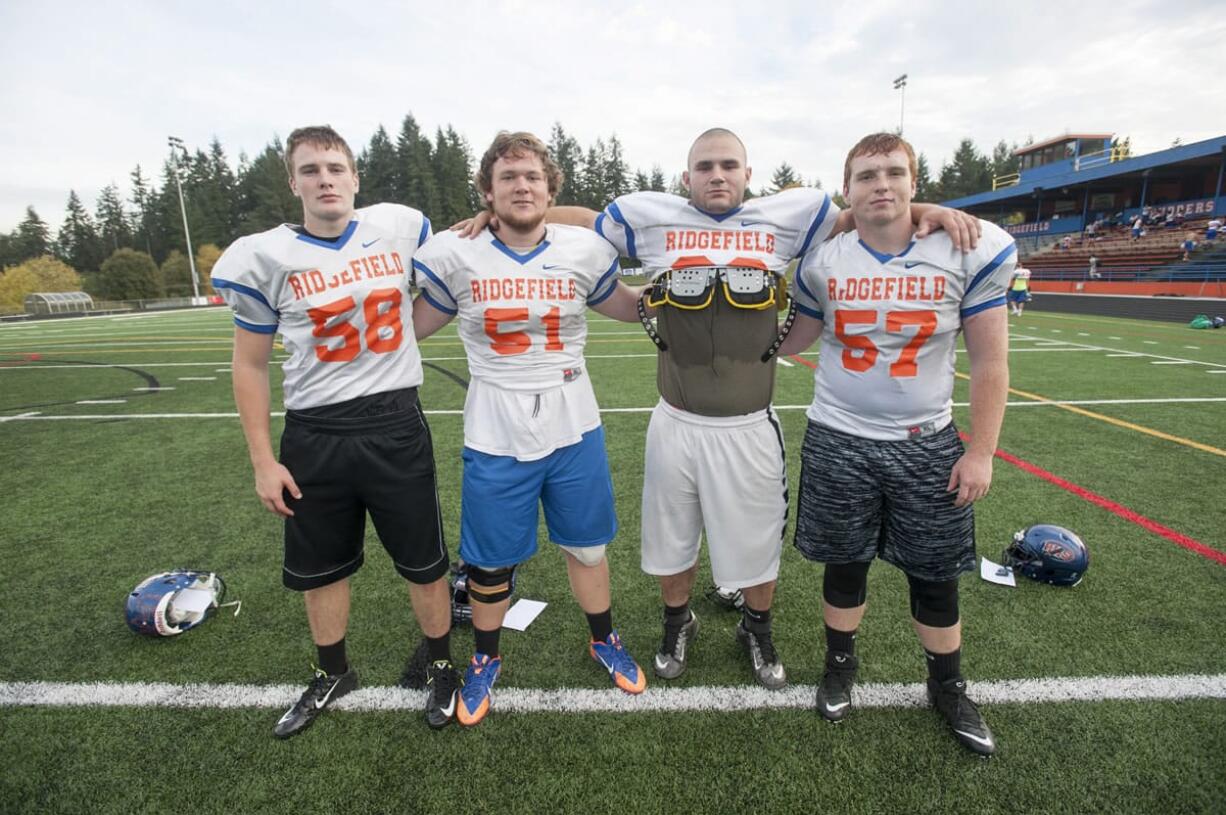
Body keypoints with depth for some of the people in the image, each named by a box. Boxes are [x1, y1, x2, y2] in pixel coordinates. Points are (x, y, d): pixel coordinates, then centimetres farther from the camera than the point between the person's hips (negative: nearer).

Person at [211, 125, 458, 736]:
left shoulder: (400, 227, -1)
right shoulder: (263, 258, -4)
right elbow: (250, 366, 3)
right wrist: (263, 461, 1)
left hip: (396, 425, 0)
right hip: (313, 437, 1)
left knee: (423, 562, 9)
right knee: (319, 567, 17)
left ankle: (442, 668, 34)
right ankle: (333, 674, 43)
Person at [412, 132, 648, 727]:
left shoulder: (584, 250, -2)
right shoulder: (455, 254, -5)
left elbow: (632, 308, 14)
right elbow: (411, 327, 7)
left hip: (574, 431, 1)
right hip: (495, 439, -1)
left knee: (587, 546, 17)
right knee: (490, 562, 14)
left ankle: (604, 642, 45)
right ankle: (485, 659, 43)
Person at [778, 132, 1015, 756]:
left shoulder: (971, 252, -6)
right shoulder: (822, 261, -3)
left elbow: (989, 362, -3)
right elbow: (793, 341, 10)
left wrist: (981, 451, -5)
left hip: (927, 446, 0)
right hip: (838, 444, 0)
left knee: (935, 574, 13)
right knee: (845, 566, 13)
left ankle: (948, 686, 38)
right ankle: (840, 665, 39)